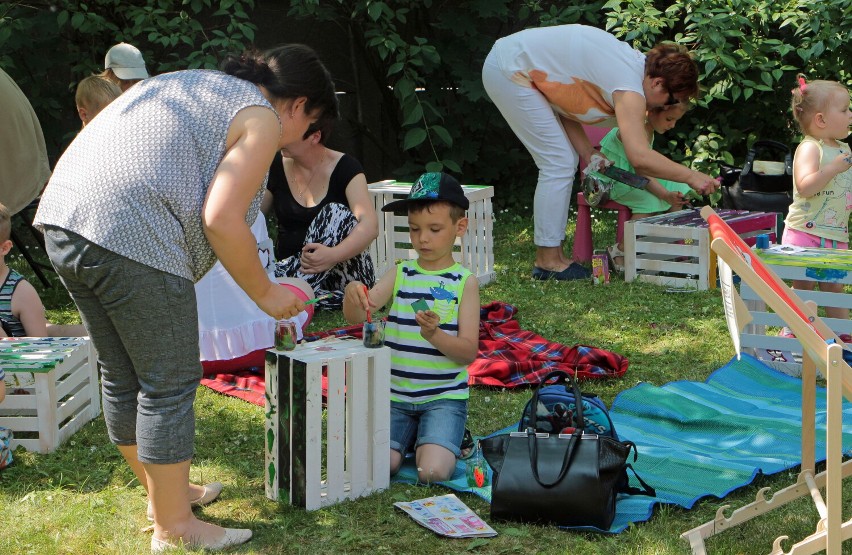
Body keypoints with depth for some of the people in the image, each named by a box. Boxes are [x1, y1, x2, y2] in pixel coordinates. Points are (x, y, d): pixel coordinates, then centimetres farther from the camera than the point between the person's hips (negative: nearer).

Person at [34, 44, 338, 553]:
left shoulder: (192, 85, 28)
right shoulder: (261, 119, 1)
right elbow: (220, 220, -10)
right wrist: (265, 293, 1)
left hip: (64, 219, 9)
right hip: (134, 238, -9)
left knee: (123, 378, 20)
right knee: (169, 383, 3)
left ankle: (166, 490, 37)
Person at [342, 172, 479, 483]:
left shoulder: (464, 282, -2)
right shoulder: (400, 275, 5)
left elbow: (469, 352, -7)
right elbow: (355, 317, -6)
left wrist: (434, 335, -26)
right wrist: (352, 295, -29)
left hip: (444, 396, -2)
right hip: (395, 396, 3)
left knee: (433, 473, -24)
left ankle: (447, 444, 10)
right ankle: (411, 438, 12)